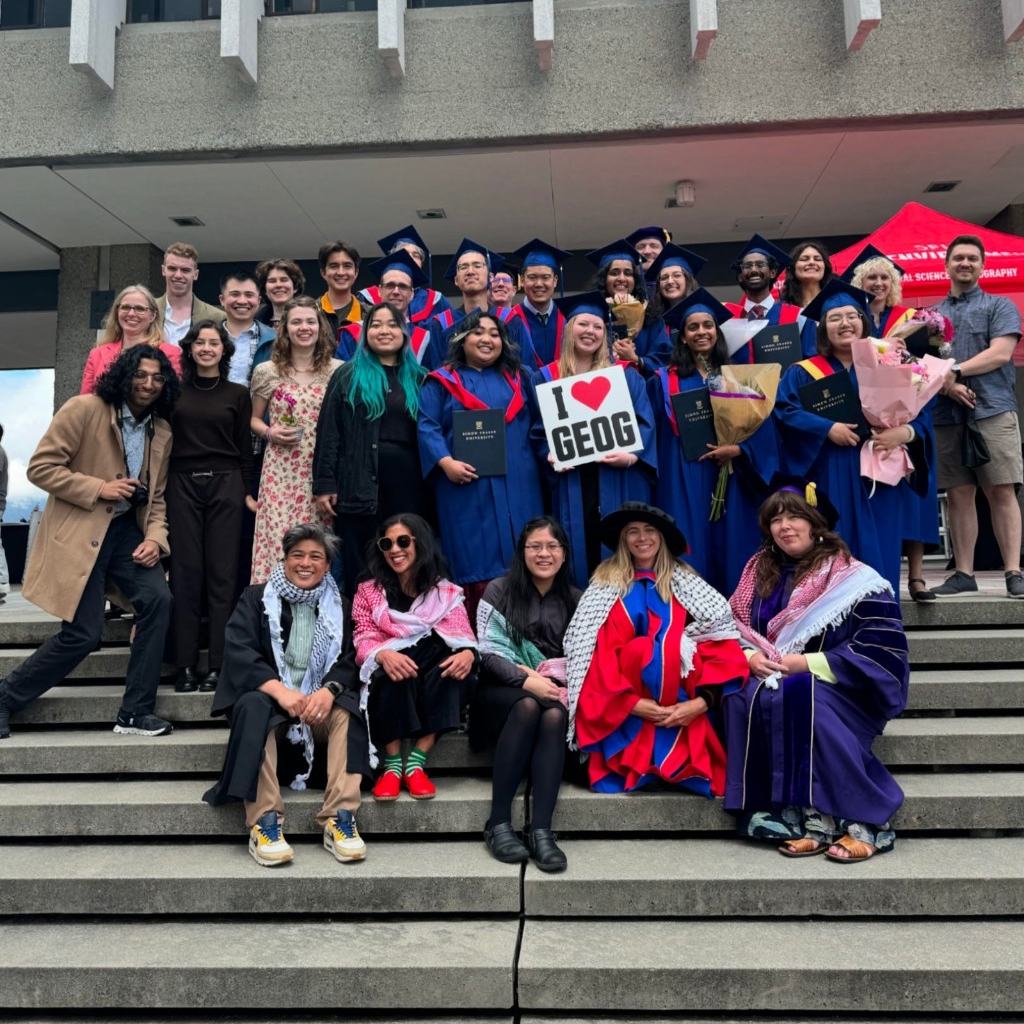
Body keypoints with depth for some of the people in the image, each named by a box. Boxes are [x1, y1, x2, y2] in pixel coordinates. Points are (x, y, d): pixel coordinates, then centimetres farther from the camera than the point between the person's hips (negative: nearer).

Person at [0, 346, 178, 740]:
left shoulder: (162, 431, 8)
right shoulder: (84, 409, -9)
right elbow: (40, 467, -11)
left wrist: (155, 537, -4)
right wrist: (99, 488, -19)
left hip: (126, 529, 5)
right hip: (79, 531, -5)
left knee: (158, 599, -17)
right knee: (82, 634, -7)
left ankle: (136, 711, -3)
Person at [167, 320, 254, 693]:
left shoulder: (238, 394, 9)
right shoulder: (175, 391, 9)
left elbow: (245, 449, 8)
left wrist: (247, 492, 3)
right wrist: (160, 490, 2)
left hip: (225, 486, 0)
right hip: (182, 485, 1)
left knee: (222, 575, -1)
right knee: (185, 574, -1)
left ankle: (218, 665, 4)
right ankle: (185, 665, 5)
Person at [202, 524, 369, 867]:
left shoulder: (340, 607, 11)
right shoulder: (255, 599, 6)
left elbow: (350, 661, -1)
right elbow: (237, 653, -9)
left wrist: (329, 690, -24)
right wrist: (280, 690, -25)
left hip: (320, 706, 1)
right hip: (270, 701, -1)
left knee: (348, 709, -30)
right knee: (253, 706, -34)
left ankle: (339, 818, -31)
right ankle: (263, 822, -36)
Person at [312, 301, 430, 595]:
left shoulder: (419, 379, 13)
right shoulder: (348, 376, 7)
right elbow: (329, 431, 2)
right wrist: (325, 483, -7)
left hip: (408, 484, 2)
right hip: (360, 484, -2)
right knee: (360, 572, 2)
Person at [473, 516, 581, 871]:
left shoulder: (575, 599, 13)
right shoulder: (499, 590, 4)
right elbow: (488, 651, -6)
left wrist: (561, 682, -12)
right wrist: (525, 679, -21)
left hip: (554, 689, 2)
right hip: (504, 689, -2)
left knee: (554, 717, -34)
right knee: (528, 706, -36)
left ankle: (541, 830, -38)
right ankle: (498, 823, -31)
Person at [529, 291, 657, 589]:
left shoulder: (626, 375, 10)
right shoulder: (545, 377, 8)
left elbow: (645, 423, 2)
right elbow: (538, 431, 5)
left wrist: (632, 455, -16)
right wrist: (550, 456, -14)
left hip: (618, 483, 0)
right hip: (571, 484, 0)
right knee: (578, 552, 2)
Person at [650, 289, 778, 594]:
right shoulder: (665, 381, 7)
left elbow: (761, 424, 3)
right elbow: (655, 429, 5)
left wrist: (738, 449, -12)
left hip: (730, 476, 2)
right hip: (685, 481, -1)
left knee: (732, 547, 4)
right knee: (691, 553, -3)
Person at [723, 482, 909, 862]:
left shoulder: (853, 579, -4)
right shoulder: (761, 572, 11)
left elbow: (880, 649, -11)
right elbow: (735, 627, 14)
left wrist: (809, 663, -18)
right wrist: (750, 656, -9)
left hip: (837, 688, -4)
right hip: (771, 677, 4)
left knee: (800, 698, -37)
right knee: (743, 700, -29)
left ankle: (865, 822, -27)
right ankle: (809, 817, -28)